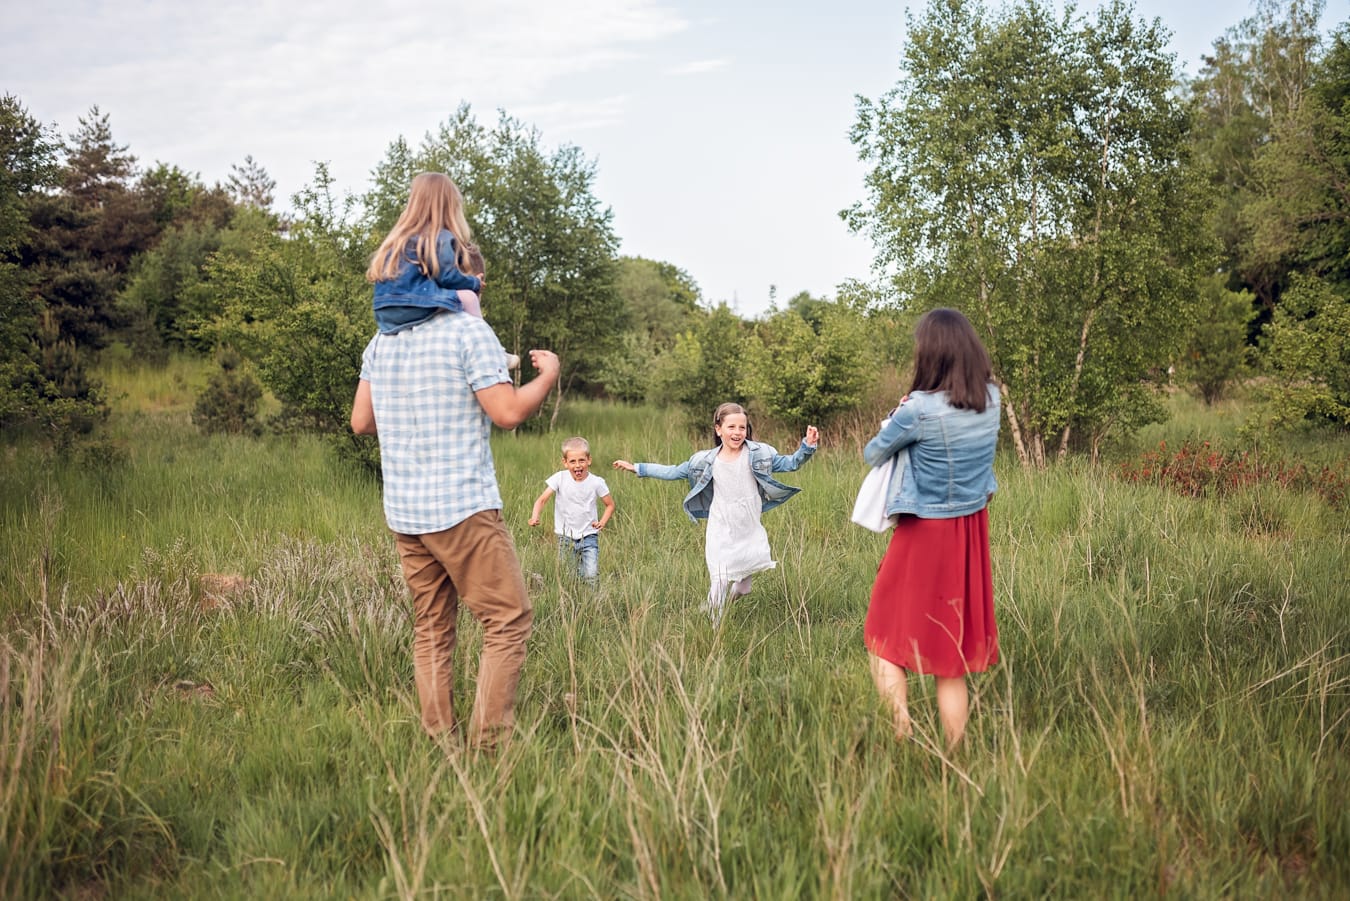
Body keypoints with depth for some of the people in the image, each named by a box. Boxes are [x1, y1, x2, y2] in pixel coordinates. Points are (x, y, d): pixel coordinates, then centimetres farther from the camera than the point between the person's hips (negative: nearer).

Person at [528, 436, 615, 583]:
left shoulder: (597, 482, -6)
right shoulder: (560, 478, -8)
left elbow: (610, 505, 7)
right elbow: (542, 500, -10)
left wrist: (602, 522, -10)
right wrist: (534, 517, -28)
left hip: (589, 536, -1)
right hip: (565, 537, 1)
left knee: (591, 576, -12)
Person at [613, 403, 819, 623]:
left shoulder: (758, 454, -6)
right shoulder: (706, 460, -4)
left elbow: (790, 464, -1)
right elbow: (672, 472, 7)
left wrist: (808, 446, -19)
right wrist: (637, 468, 7)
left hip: (750, 534, 1)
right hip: (721, 535, -1)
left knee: (742, 590, 14)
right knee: (720, 587, -3)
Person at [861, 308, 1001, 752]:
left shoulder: (920, 409, -20)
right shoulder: (991, 399, -3)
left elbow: (873, 454, -3)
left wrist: (895, 423, 16)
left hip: (924, 533, -6)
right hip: (973, 531, 6)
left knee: (886, 639, 10)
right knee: (952, 650, 14)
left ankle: (902, 737, -1)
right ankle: (955, 752, 18)